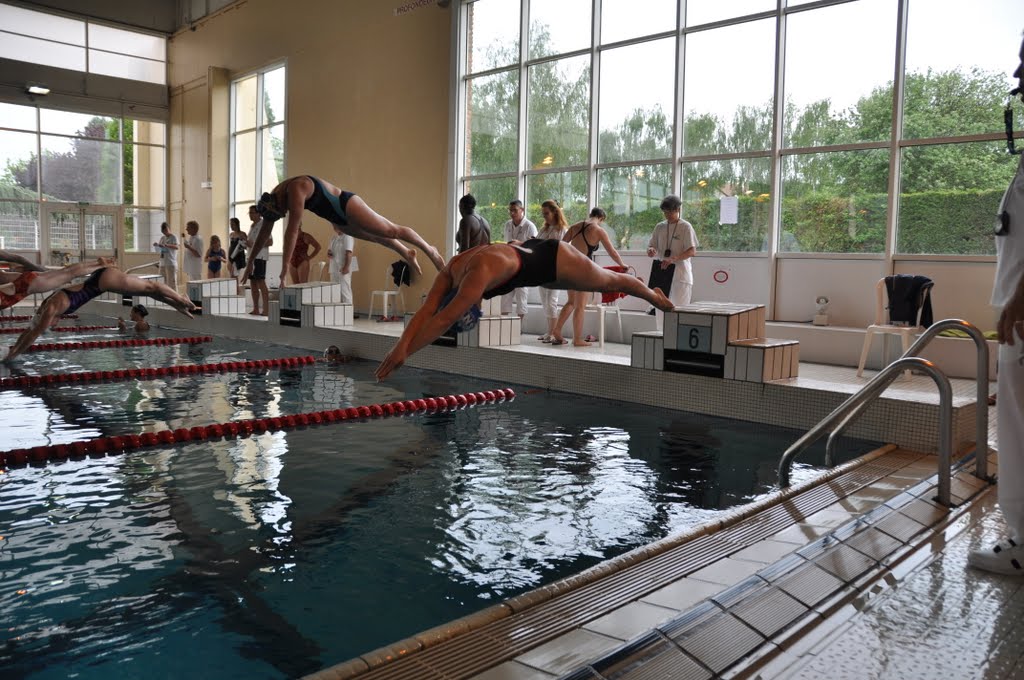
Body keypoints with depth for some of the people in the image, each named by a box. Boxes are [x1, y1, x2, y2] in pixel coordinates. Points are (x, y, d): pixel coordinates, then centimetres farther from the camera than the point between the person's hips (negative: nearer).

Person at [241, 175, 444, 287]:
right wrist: (250, 262, 2)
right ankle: (407, 253, 43)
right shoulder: (274, 196, -7)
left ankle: (430, 250, 11)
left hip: (347, 206, -9)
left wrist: (285, 265, -38)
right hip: (338, 218, 9)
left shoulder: (295, 189, -35)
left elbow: (292, 231, -39)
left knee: (392, 231, -3)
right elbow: (264, 232, 1)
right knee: (375, 236, 23)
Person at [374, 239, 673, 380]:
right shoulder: (452, 272, -21)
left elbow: (443, 320, -48)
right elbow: (426, 310, -25)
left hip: (553, 258, -7)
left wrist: (406, 352, -48)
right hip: (531, 253, 7)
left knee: (611, 282, 19)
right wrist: (401, 344, -38)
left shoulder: (479, 273, -44)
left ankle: (654, 295, 46)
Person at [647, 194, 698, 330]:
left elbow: (692, 251, -11)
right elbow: (651, 246, 14)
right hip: (662, 273, 5)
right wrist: (651, 250, -12)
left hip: (681, 274, -5)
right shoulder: (659, 227, 11)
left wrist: (673, 259, -25)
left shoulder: (685, 227, -4)